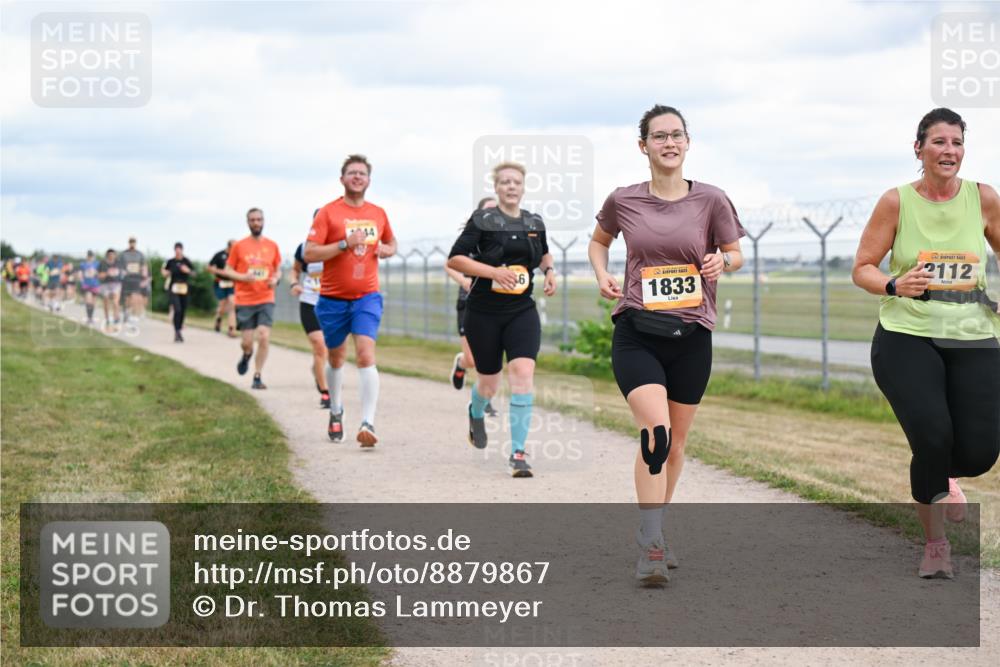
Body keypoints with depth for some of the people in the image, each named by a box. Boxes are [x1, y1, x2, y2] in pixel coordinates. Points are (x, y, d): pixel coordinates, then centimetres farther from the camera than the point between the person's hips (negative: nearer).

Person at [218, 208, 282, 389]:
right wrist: (243, 277, -15)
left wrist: (275, 279, -6)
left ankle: (257, 377, -2)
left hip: (266, 300, 1)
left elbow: (278, 270, 16)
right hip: (244, 301, -1)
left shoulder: (272, 246, 6)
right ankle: (247, 355, 37)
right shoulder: (238, 246, 2)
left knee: (264, 337, -13)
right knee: (247, 342, 0)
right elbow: (227, 271, 5)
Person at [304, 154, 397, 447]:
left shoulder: (378, 214, 7)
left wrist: (386, 250, 2)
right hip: (333, 299, -1)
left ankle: (368, 424, -23)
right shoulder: (328, 213, -5)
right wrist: (345, 244, -22)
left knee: (366, 356, -17)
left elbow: (391, 243, 26)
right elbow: (308, 253, -13)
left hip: (367, 297, 1)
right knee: (336, 358, 14)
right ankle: (336, 412, 38)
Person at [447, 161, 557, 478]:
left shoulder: (535, 223, 7)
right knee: (489, 383, 10)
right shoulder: (482, 220, -6)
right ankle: (476, 414, 49)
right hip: (483, 313, -2)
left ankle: (517, 453, -13)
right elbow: (454, 259, -12)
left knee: (523, 373, -18)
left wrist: (549, 269, 5)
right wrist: (493, 271, -22)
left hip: (522, 312, 2)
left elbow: (544, 253, 28)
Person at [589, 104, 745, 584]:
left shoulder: (710, 200, -2)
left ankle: (654, 533, 33)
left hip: (691, 334, 2)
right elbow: (598, 240, 19)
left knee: (676, 442, 12)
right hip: (636, 333, -2)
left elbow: (735, 253, 10)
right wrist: (602, 275, 0)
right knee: (656, 430, -20)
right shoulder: (623, 201, 0)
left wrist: (722, 262, -13)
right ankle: (650, 546, -16)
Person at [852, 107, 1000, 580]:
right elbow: (862, 269, 1)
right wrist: (894, 285, -20)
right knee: (932, 437, -19)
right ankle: (934, 544, 6)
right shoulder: (896, 202, -2)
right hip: (906, 336, -2)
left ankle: (941, 475, 34)